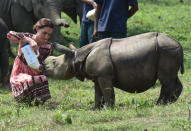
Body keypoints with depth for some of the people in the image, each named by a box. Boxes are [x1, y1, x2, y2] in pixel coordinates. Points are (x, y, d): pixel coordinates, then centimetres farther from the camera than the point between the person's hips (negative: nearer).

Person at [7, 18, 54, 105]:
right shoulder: (26, 38, -12)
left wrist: (39, 69, -29)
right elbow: (10, 35, -32)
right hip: (19, 75, -3)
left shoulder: (48, 48, -3)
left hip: (34, 75, 3)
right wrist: (29, 40, -44)